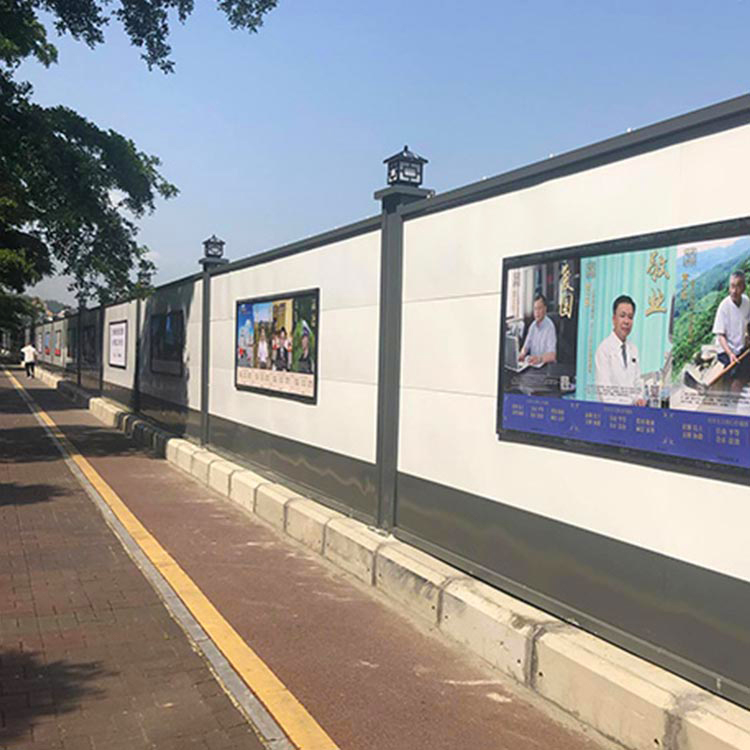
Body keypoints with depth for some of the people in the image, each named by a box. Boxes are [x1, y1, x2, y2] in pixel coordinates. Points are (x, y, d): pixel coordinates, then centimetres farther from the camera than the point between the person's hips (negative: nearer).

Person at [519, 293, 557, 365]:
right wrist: (522, 354, -11)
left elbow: (552, 356, -21)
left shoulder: (550, 326, -13)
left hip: (545, 365, -6)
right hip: (532, 364, 6)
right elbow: (526, 346, 12)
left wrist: (539, 359, -40)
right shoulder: (533, 325, 11)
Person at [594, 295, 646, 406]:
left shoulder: (634, 349, 14)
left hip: (633, 407, 6)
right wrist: (632, 402, -18)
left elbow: (638, 381, 17)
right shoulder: (604, 349, -6)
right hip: (612, 409, -6)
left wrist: (639, 399, -3)